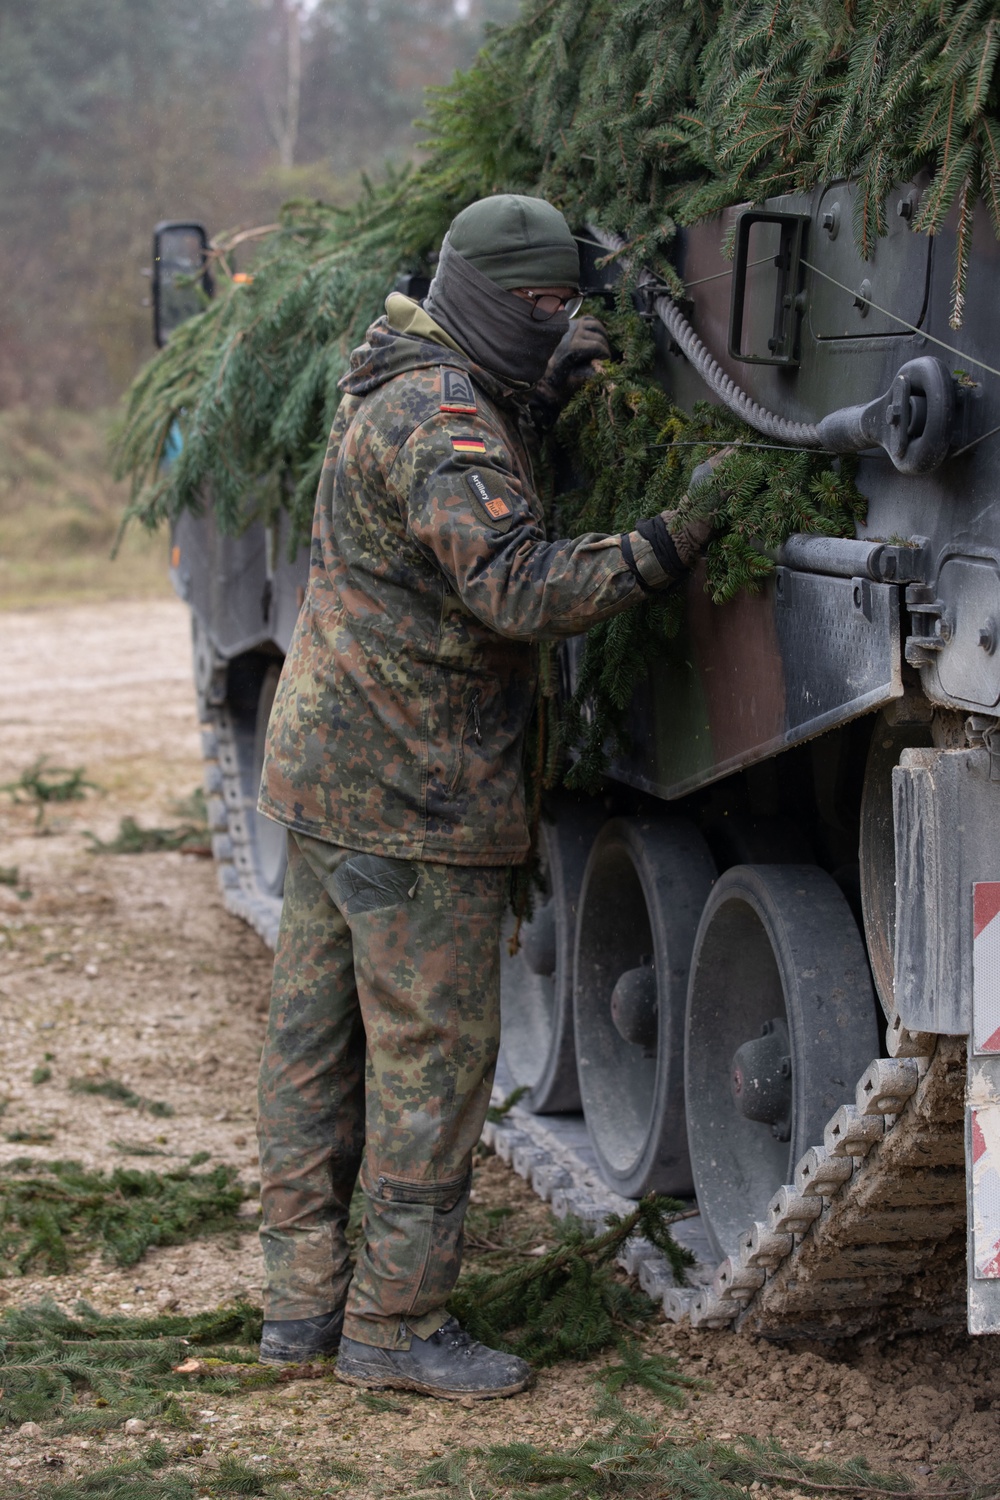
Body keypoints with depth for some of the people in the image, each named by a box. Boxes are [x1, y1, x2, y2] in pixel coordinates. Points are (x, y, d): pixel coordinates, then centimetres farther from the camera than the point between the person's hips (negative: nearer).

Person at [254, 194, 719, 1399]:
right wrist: (668, 543, -30)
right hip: (413, 792, -10)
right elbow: (517, 587, -29)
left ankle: (301, 1297, 20)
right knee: (434, 1044, -4)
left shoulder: (395, 389, 14)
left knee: (315, 1031, 12)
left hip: (325, 762, 10)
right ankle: (396, 1322, 2)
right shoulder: (443, 417, -17)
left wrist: (547, 395, 22)